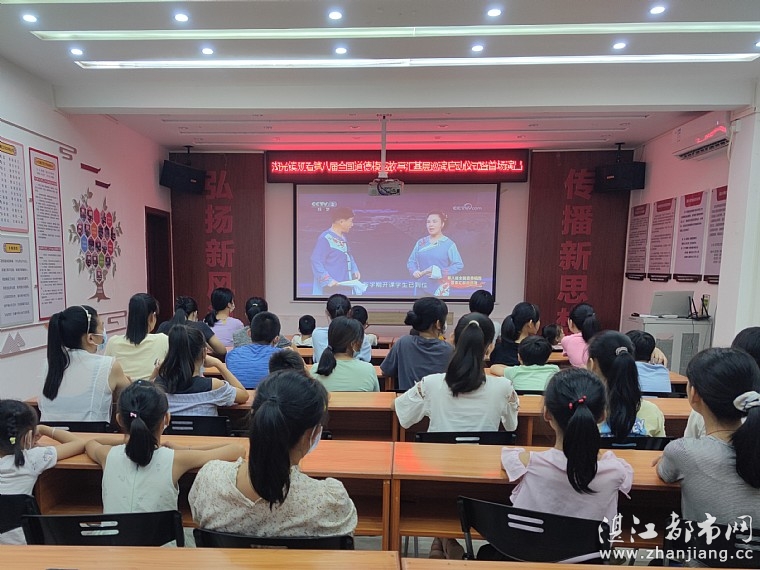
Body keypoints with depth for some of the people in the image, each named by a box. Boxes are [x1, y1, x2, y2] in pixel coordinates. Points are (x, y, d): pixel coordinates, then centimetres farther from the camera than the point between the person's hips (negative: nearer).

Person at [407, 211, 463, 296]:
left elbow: (459, 265, -6)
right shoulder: (420, 242, 9)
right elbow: (411, 261, 12)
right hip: (421, 287, 4)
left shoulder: (449, 244, -2)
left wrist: (441, 272, -18)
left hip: (440, 289, -4)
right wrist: (414, 271, -9)